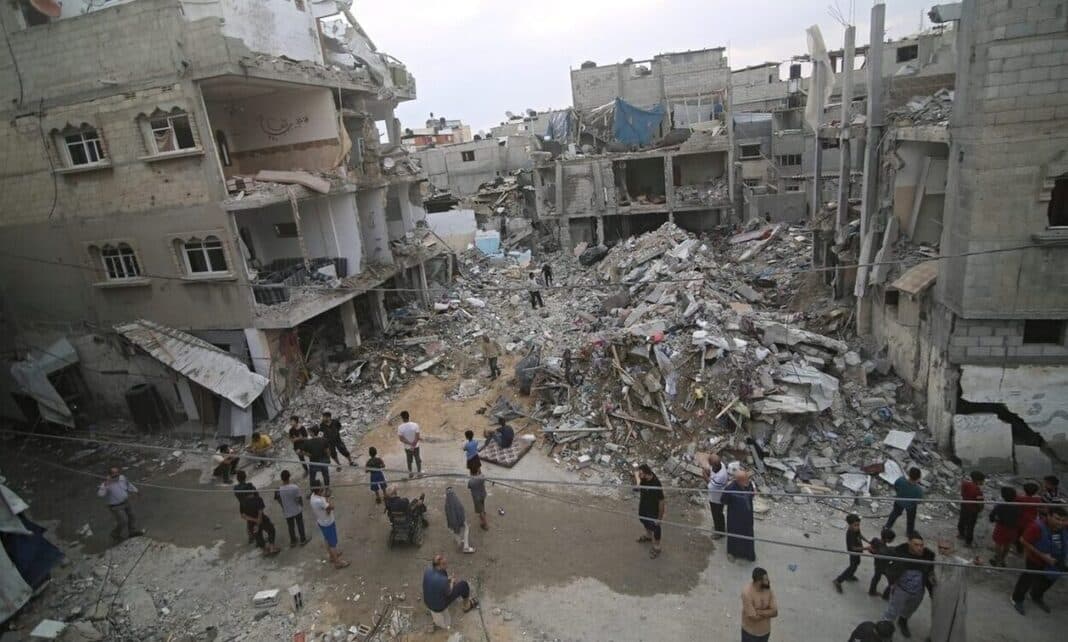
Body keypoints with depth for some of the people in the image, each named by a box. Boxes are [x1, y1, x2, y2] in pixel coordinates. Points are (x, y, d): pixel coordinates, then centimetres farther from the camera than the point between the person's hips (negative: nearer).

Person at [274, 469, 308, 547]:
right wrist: (302, 506, 5)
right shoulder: (295, 487, -27)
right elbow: (299, 499, -17)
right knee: (300, 525, 20)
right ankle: (303, 539, 35)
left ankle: (293, 541, 40)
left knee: (291, 527, 23)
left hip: (287, 512, 2)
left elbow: (279, 501, -6)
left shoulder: (278, 490, -21)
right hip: (297, 510, -2)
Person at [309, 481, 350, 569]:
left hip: (322, 522, 9)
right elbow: (331, 507, -27)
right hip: (327, 524, -9)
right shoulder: (318, 501, -38)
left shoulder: (314, 495, -8)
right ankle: (337, 562, 21)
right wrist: (328, 501, -12)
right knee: (333, 543, 7)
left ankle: (332, 555, 47)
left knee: (327, 540, 27)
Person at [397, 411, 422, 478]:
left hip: (407, 447, 0)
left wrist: (410, 444, -14)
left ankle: (410, 473, 34)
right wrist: (413, 445, -15)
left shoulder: (400, 427, -20)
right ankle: (419, 471, 36)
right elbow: (417, 437, -21)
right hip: (416, 446, 0)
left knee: (409, 460, 21)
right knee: (417, 459, 21)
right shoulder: (415, 425, -21)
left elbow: (401, 439, -18)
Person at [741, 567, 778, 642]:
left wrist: (760, 612, -27)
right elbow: (754, 617, -29)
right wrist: (768, 612, -17)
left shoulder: (768, 590, -13)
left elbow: (775, 612, -13)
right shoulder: (747, 593, -31)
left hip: (765, 630, 5)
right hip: (750, 632, -5)